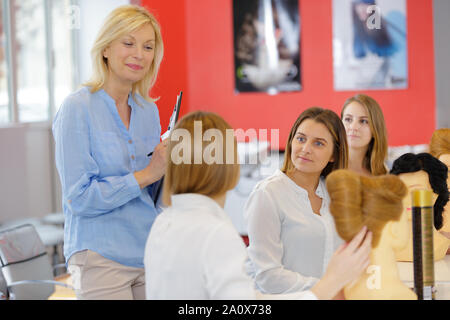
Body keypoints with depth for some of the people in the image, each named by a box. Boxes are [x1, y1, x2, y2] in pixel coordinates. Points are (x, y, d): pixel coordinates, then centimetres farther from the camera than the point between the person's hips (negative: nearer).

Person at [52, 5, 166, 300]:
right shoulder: (77, 109, -9)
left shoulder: (149, 111, 9)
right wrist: (145, 175, -16)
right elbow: (79, 198, -16)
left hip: (151, 253, 6)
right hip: (101, 258, -6)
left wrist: (167, 167, -4)